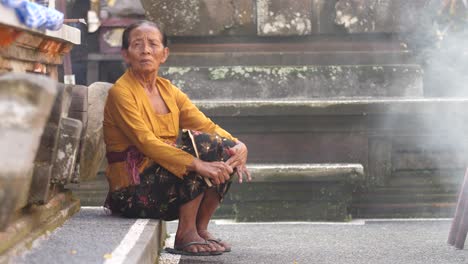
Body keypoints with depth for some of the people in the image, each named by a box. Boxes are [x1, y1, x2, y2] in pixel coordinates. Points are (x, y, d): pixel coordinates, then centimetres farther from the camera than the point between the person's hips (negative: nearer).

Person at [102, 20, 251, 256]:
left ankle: (200, 228, -3)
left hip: (166, 179, 7)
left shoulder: (169, 91, 12)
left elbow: (206, 125, 3)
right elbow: (147, 143, -23)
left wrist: (238, 146, -18)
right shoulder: (120, 93, -12)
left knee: (226, 149, -11)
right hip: (133, 190, -7)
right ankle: (185, 234, -18)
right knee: (200, 144, -24)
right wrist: (198, 165, -33)